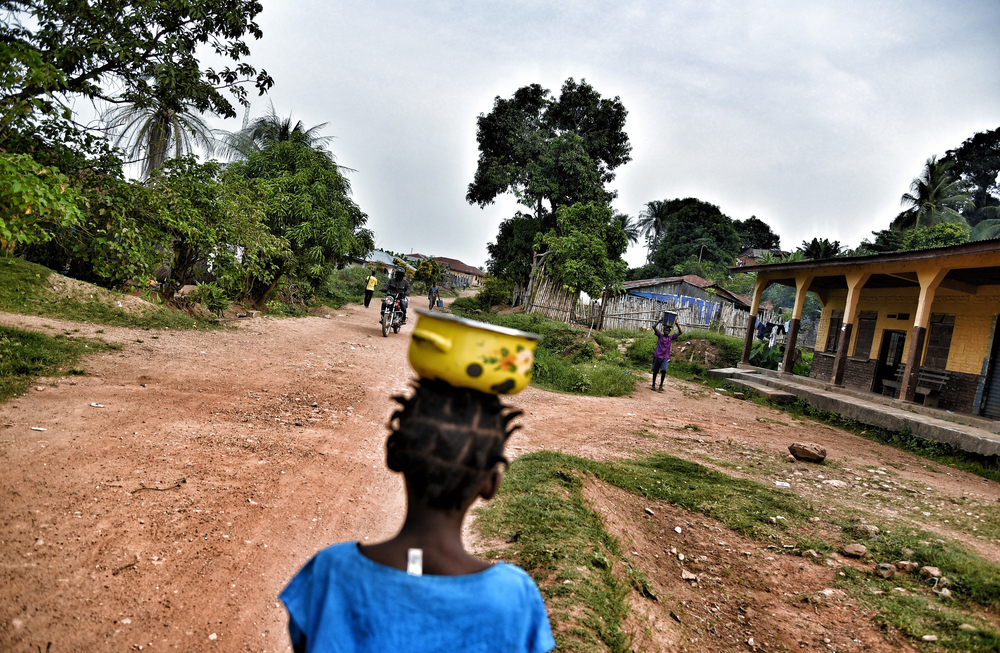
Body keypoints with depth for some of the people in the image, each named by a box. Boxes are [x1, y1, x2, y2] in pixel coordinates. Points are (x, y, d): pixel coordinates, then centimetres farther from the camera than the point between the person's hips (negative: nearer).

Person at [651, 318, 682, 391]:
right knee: (655, 372, 7)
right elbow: (654, 326, -5)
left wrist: (676, 324, 3)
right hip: (657, 356, 0)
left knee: (663, 371, -15)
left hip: (665, 358, 0)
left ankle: (661, 385, -1)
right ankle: (653, 385, 21)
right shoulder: (660, 335, 4)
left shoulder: (670, 337, 8)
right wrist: (660, 320, -2)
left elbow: (680, 332, 8)